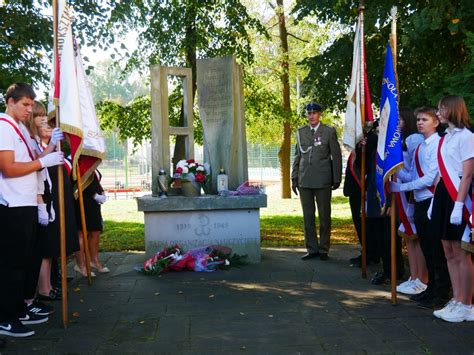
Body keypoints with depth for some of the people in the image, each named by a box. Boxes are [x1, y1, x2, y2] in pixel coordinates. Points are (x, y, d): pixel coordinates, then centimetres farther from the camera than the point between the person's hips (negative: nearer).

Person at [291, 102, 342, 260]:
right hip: (304, 181, 3)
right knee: (308, 216, 7)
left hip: (323, 181, -3)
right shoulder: (300, 132, 11)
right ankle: (312, 249, 16)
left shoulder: (329, 132, 1)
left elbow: (336, 156, 1)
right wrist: (294, 178, 10)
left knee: (324, 216, 4)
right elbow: (297, 156, 14)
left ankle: (323, 249, 14)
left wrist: (337, 179, -1)